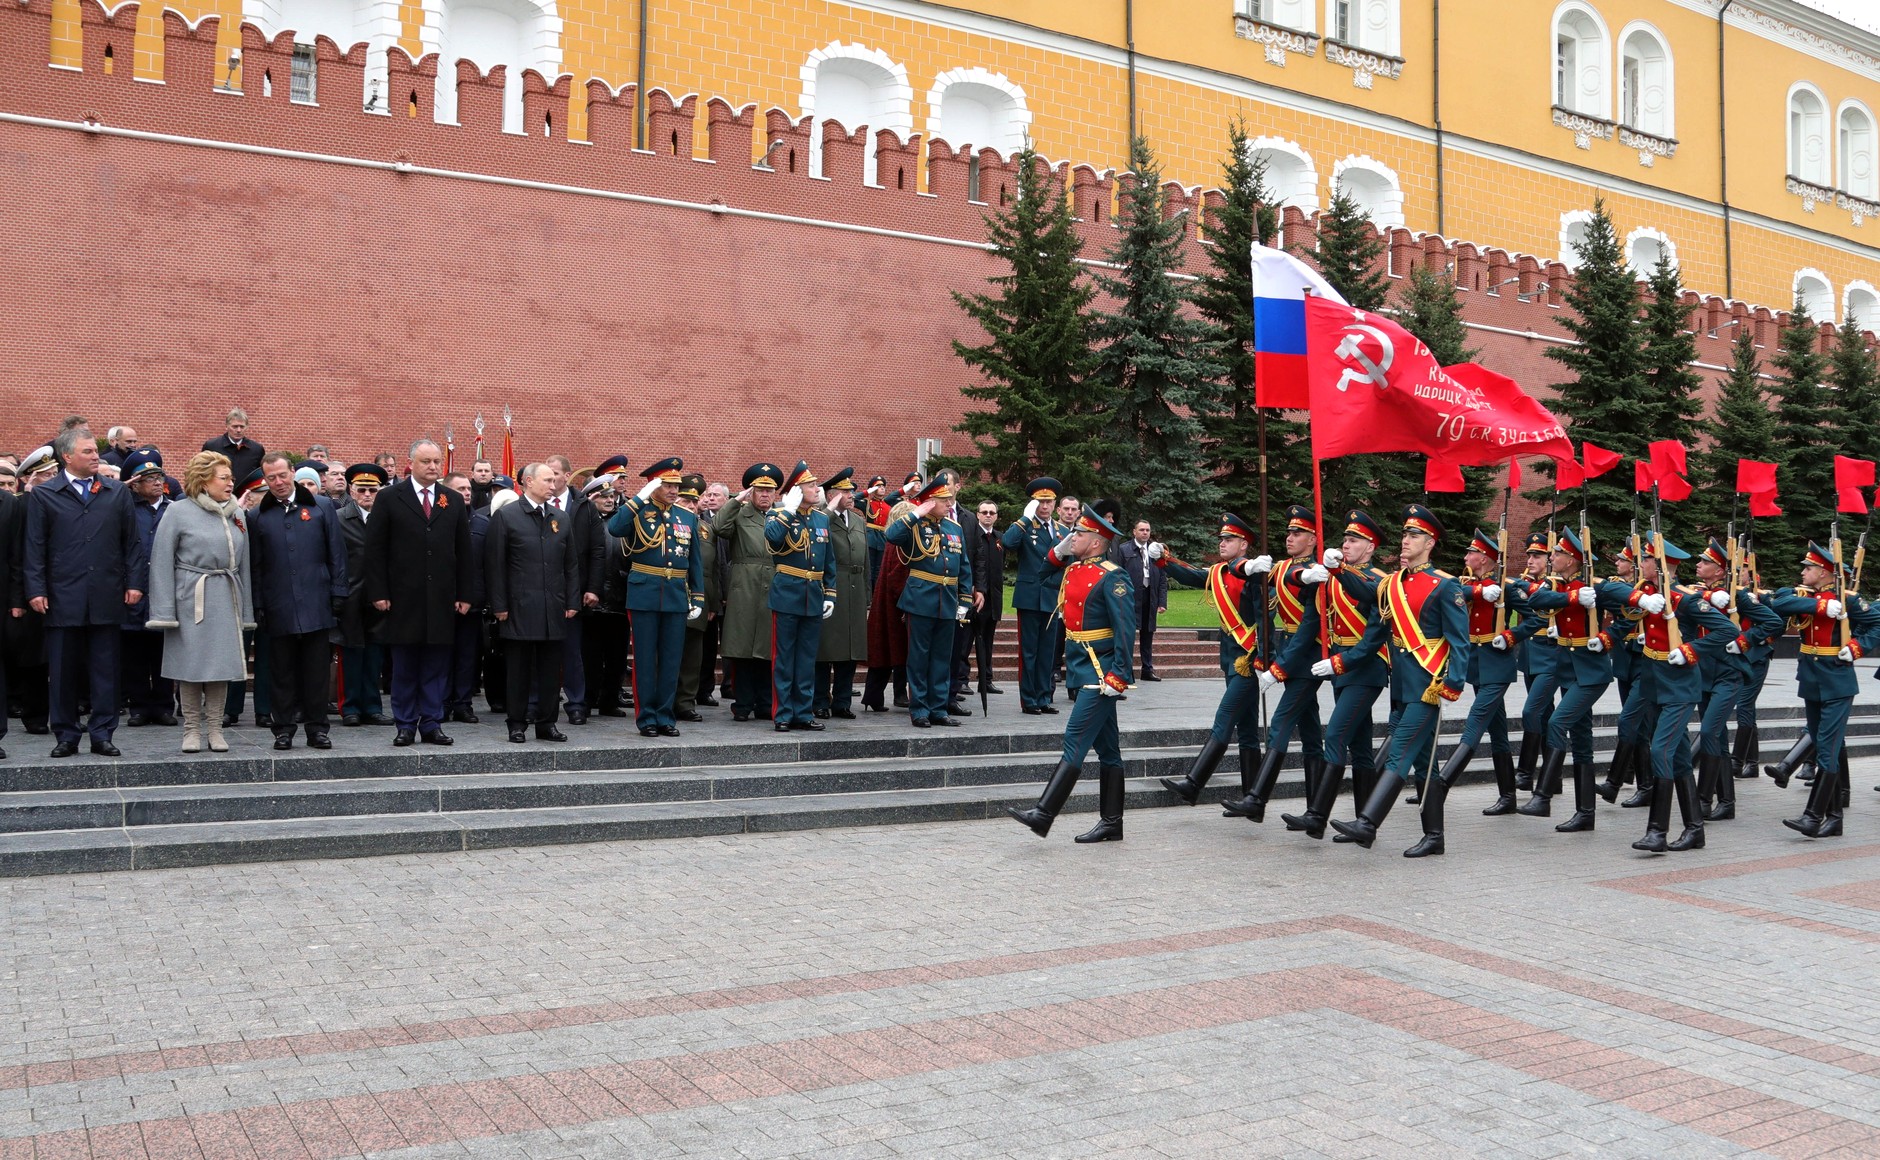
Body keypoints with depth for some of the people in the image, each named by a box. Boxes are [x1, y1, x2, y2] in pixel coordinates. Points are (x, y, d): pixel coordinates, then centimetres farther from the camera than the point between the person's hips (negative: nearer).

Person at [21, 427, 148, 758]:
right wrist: (35, 590, -5)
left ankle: (102, 734, 10)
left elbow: (132, 542, 10)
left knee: (105, 671, 4)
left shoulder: (118, 493, 11)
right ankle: (66, 735, 14)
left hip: (108, 599, 1)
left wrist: (135, 582, 1)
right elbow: (34, 547, 2)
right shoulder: (43, 495, 5)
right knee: (64, 672, 5)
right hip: (63, 600, -1)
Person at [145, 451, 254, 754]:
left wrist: (245, 610, 12)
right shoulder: (179, 512, -5)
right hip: (191, 598, -4)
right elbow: (161, 561, -6)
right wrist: (165, 611, -10)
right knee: (189, 663, 3)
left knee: (221, 662, 5)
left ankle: (214, 728, 15)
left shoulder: (237, 514, 9)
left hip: (226, 598, 4)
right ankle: (192, 729, 14)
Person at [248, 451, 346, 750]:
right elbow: (256, 565, 7)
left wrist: (338, 593, 0)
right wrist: (258, 605, 2)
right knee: (282, 672, 6)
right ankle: (284, 729, 15)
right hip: (278, 607, 1)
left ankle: (316, 727, 13)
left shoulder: (322, 507, 6)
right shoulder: (258, 516, 7)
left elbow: (336, 554, 6)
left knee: (317, 669, 3)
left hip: (316, 603, 0)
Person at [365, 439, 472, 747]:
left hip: (442, 599, 2)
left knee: (437, 666, 5)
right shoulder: (389, 499, 2)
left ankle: (432, 724, 13)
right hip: (403, 598, -2)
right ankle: (405, 725, 13)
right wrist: (378, 593, -7)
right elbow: (375, 549, -1)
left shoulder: (454, 502, 10)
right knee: (404, 666, 4)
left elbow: (463, 552, 10)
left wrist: (464, 594, 4)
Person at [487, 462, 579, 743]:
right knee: (519, 669, 2)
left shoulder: (562, 519, 13)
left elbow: (571, 564, 14)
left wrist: (572, 602, 6)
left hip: (554, 610, 4)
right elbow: (495, 565, -3)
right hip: (519, 609, -4)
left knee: (551, 669, 7)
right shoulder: (505, 516, -1)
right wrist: (499, 606, -8)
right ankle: (517, 725, 11)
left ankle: (547, 724, 15)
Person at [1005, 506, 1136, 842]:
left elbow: (1126, 629, -17)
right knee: (1106, 749, 12)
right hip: (1080, 671, 9)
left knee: (1075, 741, -11)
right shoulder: (1072, 572, 11)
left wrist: (1118, 676, -22)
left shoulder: (1112, 579, -13)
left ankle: (1043, 815, -14)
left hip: (1100, 673, -9)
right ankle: (1112, 823, 17)